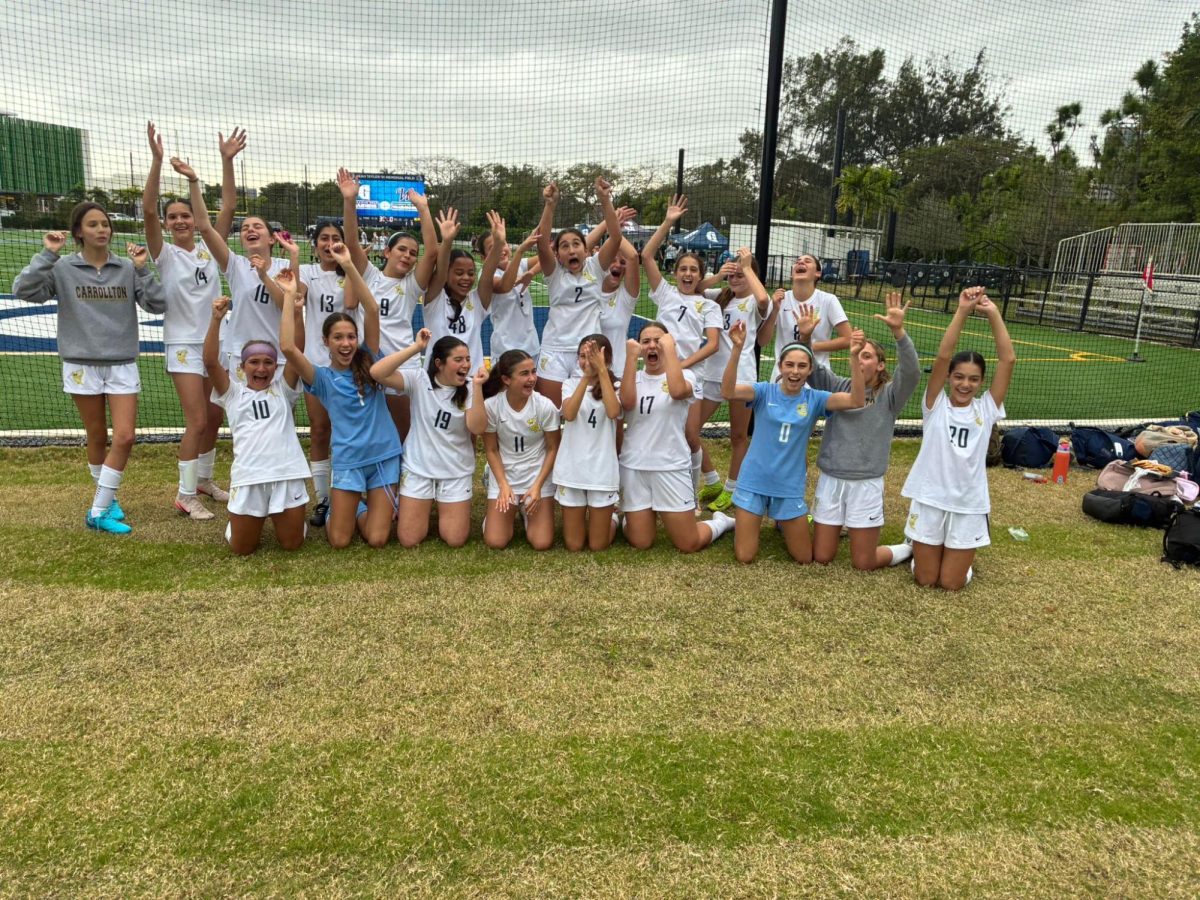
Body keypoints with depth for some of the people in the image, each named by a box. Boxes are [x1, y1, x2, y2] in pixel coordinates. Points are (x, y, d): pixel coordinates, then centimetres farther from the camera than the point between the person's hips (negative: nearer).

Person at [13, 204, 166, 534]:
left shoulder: (127, 268, 1)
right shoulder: (63, 269, -3)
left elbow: (158, 305, -4)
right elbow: (23, 290, -13)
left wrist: (143, 269, -15)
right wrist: (47, 255, -18)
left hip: (123, 365, 1)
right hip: (82, 365, -1)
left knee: (124, 437, -7)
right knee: (98, 438, 11)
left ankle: (99, 509, 4)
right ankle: (104, 500, 29)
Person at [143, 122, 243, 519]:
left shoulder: (209, 250, 5)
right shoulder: (165, 254, -4)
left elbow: (228, 207, -1)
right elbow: (148, 211, -19)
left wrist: (227, 160, -9)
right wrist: (157, 160, -26)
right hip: (184, 345, -5)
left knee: (214, 418, 13)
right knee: (197, 421, -10)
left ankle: (204, 479, 31)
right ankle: (185, 495, 3)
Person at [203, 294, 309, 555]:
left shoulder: (283, 390, 11)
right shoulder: (233, 394, 11)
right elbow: (210, 361, -4)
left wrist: (295, 314, -16)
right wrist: (216, 320, -16)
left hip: (287, 474, 0)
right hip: (248, 477, 0)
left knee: (292, 544, 8)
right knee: (242, 549, 8)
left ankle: (281, 518, 41)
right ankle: (255, 522, 40)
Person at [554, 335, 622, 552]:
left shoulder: (615, 386, -2)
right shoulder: (571, 383, 2)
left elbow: (613, 412, -25)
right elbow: (569, 414, -18)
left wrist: (601, 370, -24)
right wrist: (586, 377, -22)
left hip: (602, 470, -2)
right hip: (571, 469, 2)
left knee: (598, 546, 7)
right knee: (574, 545, 10)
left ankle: (611, 514, 36)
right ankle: (586, 515, 40)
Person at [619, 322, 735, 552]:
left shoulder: (685, 375, -2)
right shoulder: (634, 378, 6)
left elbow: (677, 391, -27)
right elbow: (627, 402, -16)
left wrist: (670, 349, -19)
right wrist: (631, 357, -15)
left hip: (670, 467, -2)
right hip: (633, 467, 2)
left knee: (689, 545, 0)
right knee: (641, 543, 7)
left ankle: (720, 522, 31)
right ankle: (631, 517, 40)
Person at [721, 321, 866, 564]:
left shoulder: (814, 398, -5)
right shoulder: (765, 391, -10)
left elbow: (855, 401, -20)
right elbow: (728, 392, -28)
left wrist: (854, 358, -32)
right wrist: (737, 349, -40)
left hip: (790, 487, 2)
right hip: (754, 482, -2)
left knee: (805, 557, 11)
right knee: (744, 557, 4)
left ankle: (783, 523, 40)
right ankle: (749, 525, 37)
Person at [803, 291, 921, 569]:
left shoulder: (889, 395, -3)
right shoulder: (838, 387, 5)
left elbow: (911, 372, -20)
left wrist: (898, 331, -35)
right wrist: (805, 337, -24)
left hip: (866, 484, -3)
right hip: (830, 480, 3)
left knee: (863, 562, 4)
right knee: (821, 557, 10)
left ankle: (910, 548, 34)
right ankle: (839, 525, 43)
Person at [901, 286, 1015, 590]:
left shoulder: (986, 408, 0)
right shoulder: (936, 404, -4)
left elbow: (1008, 360, -9)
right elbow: (942, 357, -17)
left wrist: (993, 314, -14)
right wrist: (962, 312, -22)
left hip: (969, 504, 1)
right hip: (930, 498, -1)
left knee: (952, 583, 7)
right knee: (925, 579, 8)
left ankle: (959, 553, 38)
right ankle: (923, 548, 39)